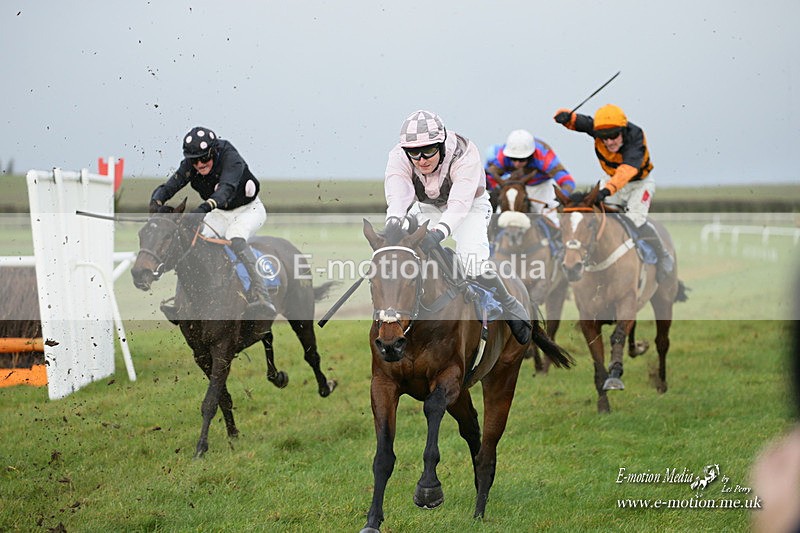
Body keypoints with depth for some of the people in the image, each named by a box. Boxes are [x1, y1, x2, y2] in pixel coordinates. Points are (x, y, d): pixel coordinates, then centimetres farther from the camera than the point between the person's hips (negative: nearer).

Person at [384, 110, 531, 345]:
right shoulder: (399, 158, -26)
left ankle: (511, 308, -5)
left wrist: (439, 231, -65)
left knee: (472, 261, -27)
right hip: (427, 208, 4)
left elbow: (460, 202, -46)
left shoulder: (465, 155, -35)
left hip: (470, 207, -4)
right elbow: (397, 197, -41)